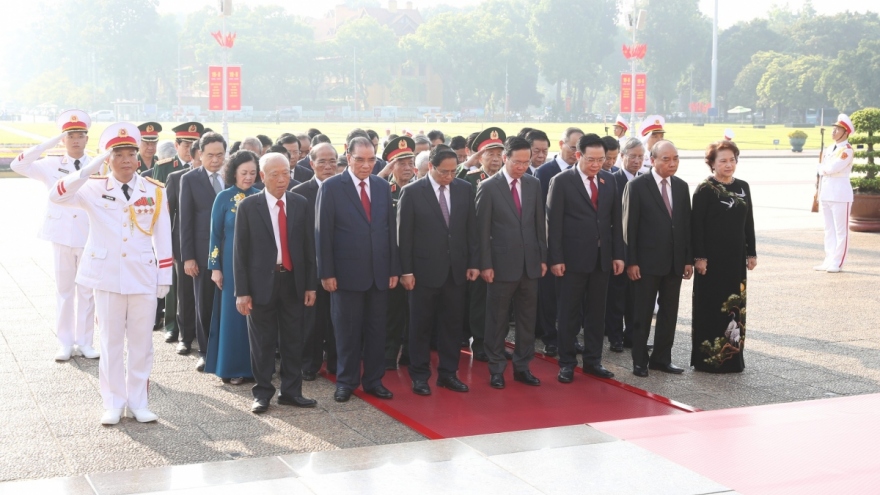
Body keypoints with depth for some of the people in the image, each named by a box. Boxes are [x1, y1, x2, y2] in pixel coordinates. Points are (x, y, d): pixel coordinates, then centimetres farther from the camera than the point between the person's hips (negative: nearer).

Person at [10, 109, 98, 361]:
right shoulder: (51, 165, 1)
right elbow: (17, 165, -11)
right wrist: (50, 143, -14)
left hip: (90, 238, 0)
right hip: (62, 236, 0)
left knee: (87, 292, 6)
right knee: (64, 291, 7)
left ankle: (84, 343, 15)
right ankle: (65, 343, 15)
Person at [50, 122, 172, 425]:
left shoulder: (155, 191, 1)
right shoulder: (94, 189, -2)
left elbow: (163, 237, 4)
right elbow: (57, 196, -20)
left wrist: (165, 277, 3)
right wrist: (92, 167, -25)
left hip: (143, 277, 1)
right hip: (107, 277, -1)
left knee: (141, 343, 8)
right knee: (111, 342, 8)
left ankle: (139, 402, 20)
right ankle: (113, 404, 18)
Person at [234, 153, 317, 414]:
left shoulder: (301, 204, 3)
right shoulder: (248, 206, -4)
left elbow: (309, 246, 6)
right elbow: (240, 251, -4)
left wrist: (311, 284, 3)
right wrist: (242, 291, -8)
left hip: (293, 281, 2)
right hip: (261, 282, -2)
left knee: (293, 340, 9)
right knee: (262, 342, 6)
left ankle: (291, 391, 20)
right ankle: (262, 393, 17)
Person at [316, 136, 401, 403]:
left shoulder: (383, 186, 8)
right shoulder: (331, 187, -5)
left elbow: (391, 229, 9)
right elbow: (323, 233, -6)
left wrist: (394, 268, 6)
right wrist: (326, 272, -10)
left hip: (379, 273, 4)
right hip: (347, 272, -4)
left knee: (376, 329, 10)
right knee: (347, 330, 6)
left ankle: (374, 380, 21)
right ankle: (346, 382, 18)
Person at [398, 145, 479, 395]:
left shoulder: (465, 189, 2)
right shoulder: (412, 192, -8)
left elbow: (472, 229, 6)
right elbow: (404, 234, -7)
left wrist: (474, 262, 2)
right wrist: (406, 271, -9)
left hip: (456, 270, 3)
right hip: (425, 270, -3)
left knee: (453, 324, 10)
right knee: (421, 325, 7)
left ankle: (448, 373, 21)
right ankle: (419, 376, 17)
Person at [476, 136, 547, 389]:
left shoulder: (534, 184, 6)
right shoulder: (488, 187, -7)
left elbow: (539, 223, 10)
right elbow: (483, 229, -7)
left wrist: (543, 257, 7)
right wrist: (485, 265, -11)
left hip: (530, 263, 4)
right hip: (502, 264, -4)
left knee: (527, 318, 10)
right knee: (497, 319, 6)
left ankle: (522, 366, 20)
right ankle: (496, 368, 16)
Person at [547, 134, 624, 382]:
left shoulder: (609, 180, 7)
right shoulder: (561, 181, -7)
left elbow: (615, 219, 10)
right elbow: (554, 223, -9)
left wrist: (618, 254, 5)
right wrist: (555, 259, -13)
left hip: (602, 257, 4)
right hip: (573, 258, -4)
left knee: (597, 312, 11)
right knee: (569, 313, 4)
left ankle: (593, 360, 21)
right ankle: (567, 363, 14)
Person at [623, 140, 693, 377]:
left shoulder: (681, 186, 9)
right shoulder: (637, 186, -7)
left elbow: (686, 224, 10)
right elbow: (629, 226, -8)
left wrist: (688, 259, 6)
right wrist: (631, 261, -12)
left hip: (675, 262, 5)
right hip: (647, 261, -5)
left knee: (669, 312, 10)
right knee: (642, 313, 3)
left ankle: (661, 358, 21)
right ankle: (639, 360, 13)